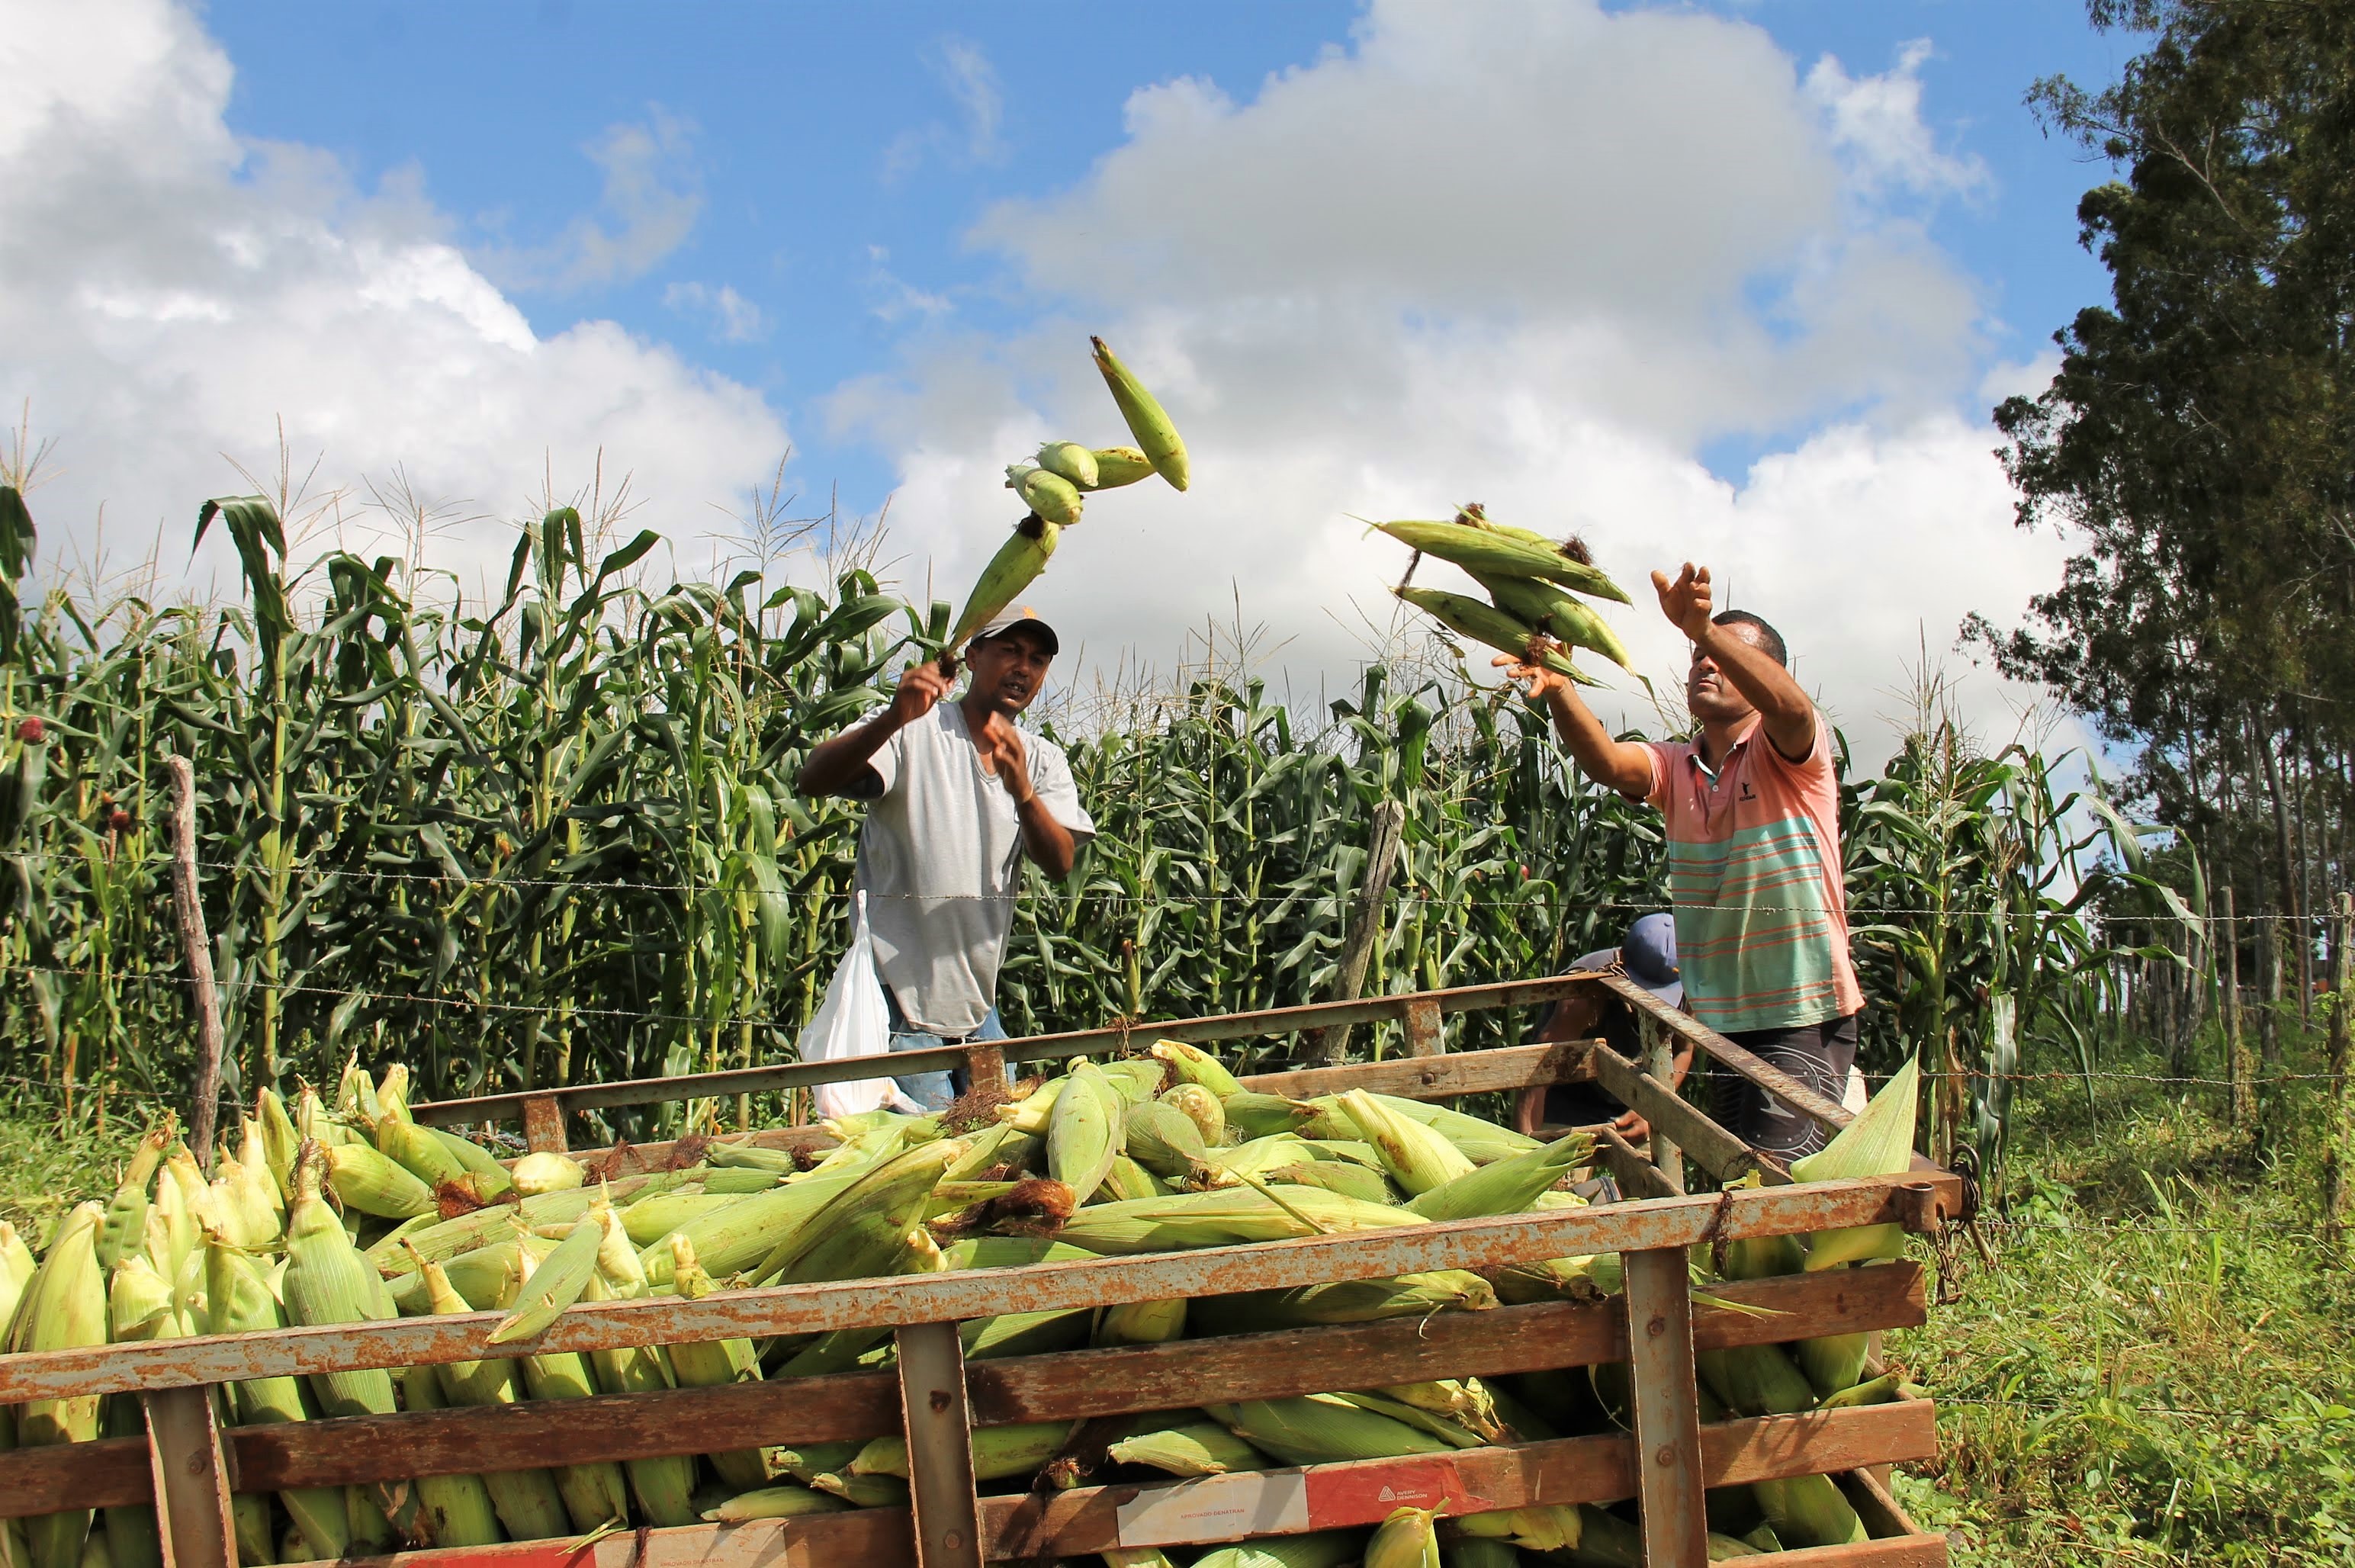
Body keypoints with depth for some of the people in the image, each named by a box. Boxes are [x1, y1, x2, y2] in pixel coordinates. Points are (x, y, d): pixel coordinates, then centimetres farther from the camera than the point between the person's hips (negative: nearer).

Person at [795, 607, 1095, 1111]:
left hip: (979, 1006, 6)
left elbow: (1060, 864, -8)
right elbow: (814, 780, -23)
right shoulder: (914, 732, -7)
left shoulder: (1042, 760, 9)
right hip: (902, 996, -6)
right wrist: (893, 720, -39)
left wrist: (1022, 790, -28)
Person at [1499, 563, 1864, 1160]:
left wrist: (1706, 628, -46)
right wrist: (1559, 691, -35)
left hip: (1802, 1017, -5)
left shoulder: (1786, 753, -4)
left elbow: (1790, 707, -29)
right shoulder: (1674, 767, 8)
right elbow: (1607, 762, -14)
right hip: (1715, 1016, 5)